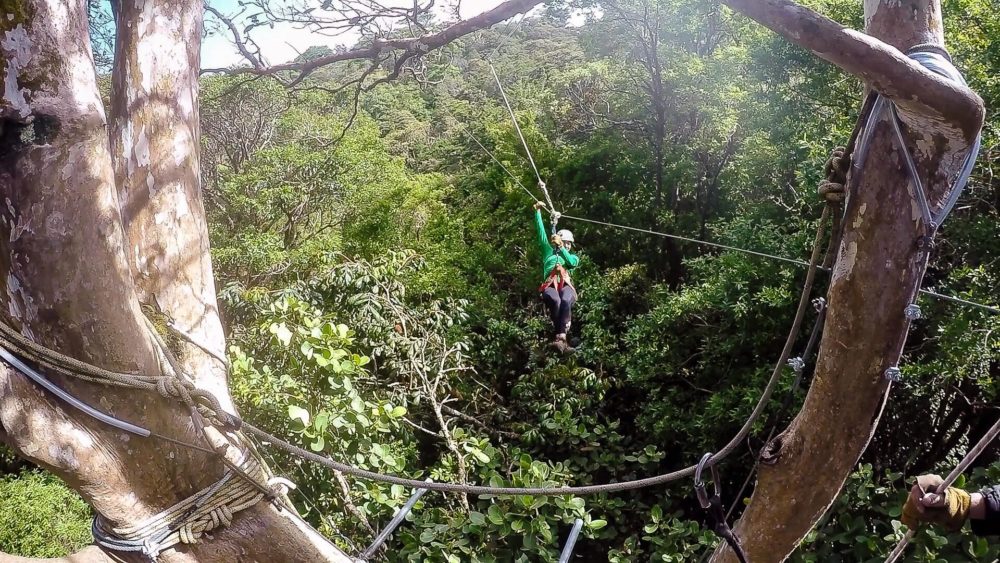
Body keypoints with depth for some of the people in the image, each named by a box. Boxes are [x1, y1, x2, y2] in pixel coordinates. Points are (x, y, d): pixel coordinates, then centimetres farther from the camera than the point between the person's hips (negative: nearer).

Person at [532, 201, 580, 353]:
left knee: (566, 301, -38)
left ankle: (560, 337, -48)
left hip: (566, 285, 1)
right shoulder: (549, 252, 30)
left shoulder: (573, 257, 32)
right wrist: (538, 211, 18)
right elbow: (541, 231, 24)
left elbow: (572, 262, 6)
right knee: (556, 301, -38)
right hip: (550, 285, -1)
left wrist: (561, 247, 2)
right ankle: (562, 338, -44)